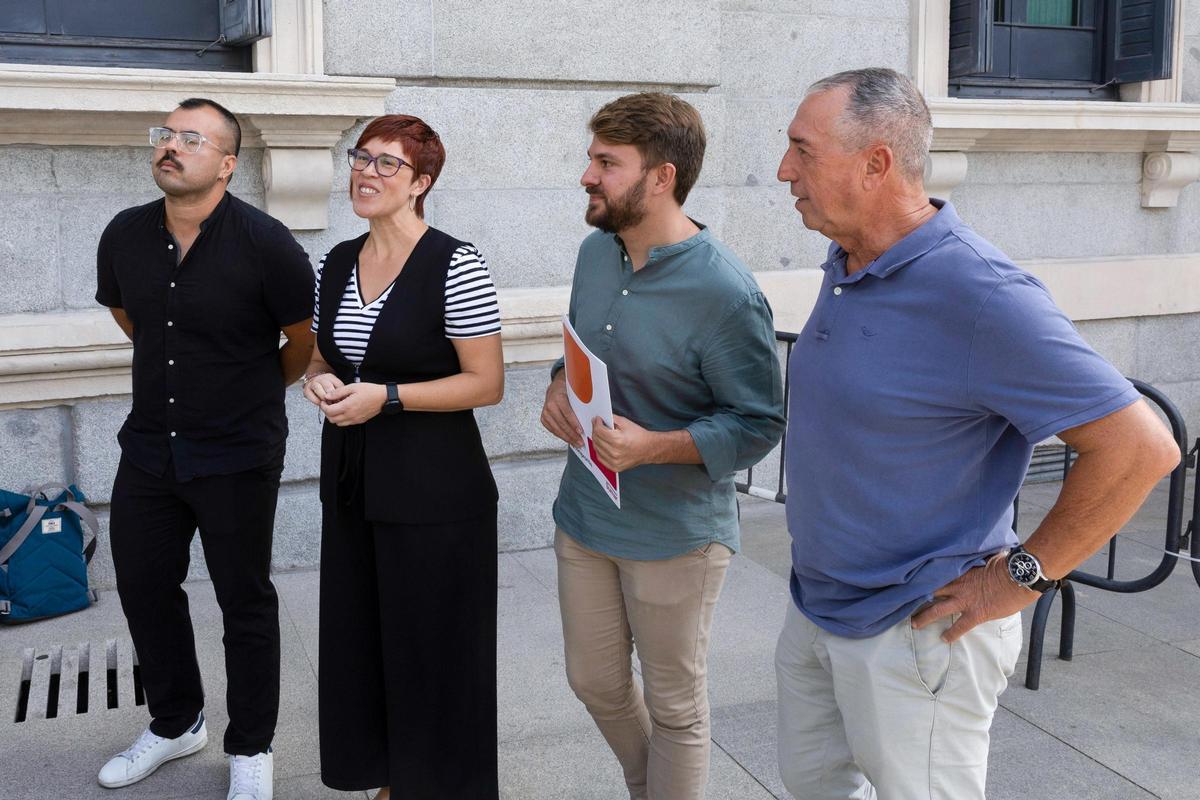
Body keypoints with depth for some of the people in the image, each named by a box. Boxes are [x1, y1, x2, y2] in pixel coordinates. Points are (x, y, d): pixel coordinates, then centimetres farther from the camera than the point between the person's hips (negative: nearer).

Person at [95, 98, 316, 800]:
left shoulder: (263, 243, -17)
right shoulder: (125, 235, -1)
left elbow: (306, 340, -4)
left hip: (237, 455, -5)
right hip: (149, 445, 6)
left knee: (244, 601, 7)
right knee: (144, 585, 16)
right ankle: (175, 723, 38)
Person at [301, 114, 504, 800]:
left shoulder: (456, 265, -13)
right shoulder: (338, 263, 7)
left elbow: (487, 383, -14)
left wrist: (384, 397, -20)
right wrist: (321, 381, -4)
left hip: (434, 490, -6)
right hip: (353, 484, 7)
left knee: (433, 653, 4)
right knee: (362, 641, 15)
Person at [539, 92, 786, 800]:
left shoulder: (725, 294, -22)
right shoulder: (597, 252, 1)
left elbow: (760, 424, -17)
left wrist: (652, 447, -29)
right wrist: (560, 386, -5)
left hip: (677, 535, -7)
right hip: (585, 515, 7)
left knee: (674, 707, 12)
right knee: (595, 684, 22)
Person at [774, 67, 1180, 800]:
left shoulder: (978, 294, -25)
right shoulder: (848, 263, 2)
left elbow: (1141, 447, -25)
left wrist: (1022, 576, -18)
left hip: (915, 632, -8)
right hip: (817, 605, 8)